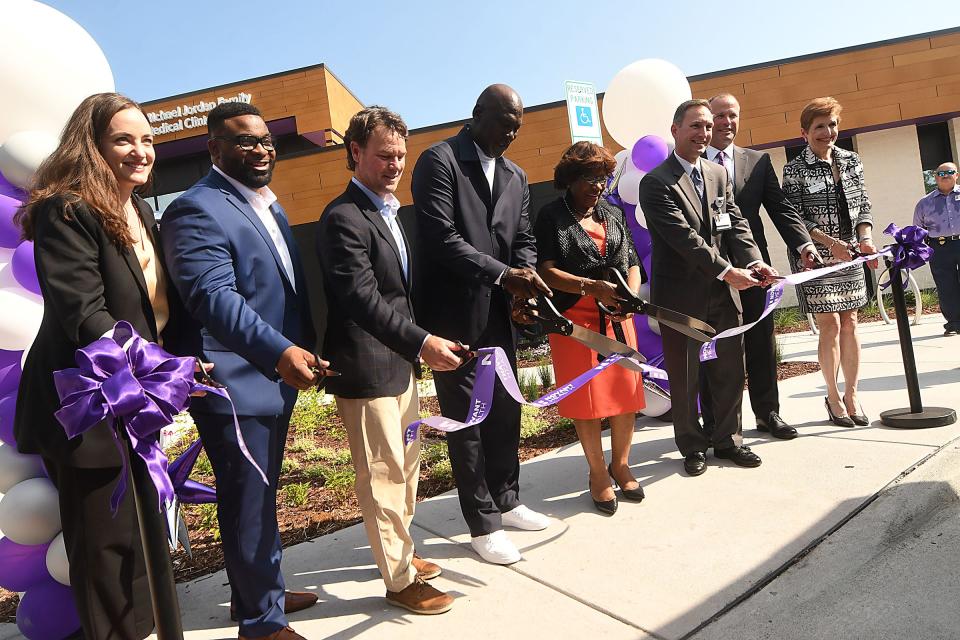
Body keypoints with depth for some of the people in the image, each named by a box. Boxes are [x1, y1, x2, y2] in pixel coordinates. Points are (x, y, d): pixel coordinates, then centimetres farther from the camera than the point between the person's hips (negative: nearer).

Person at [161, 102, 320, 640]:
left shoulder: (269, 206, 15)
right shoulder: (197, 210, -15)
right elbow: (214, 297, -28)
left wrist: (306, 349, 16)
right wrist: (280, 351, -39)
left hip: (279, 377, 9)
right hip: (236, 385, -9)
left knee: (263, 496, 22)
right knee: (249, 505, 4)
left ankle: (263, 591, 40)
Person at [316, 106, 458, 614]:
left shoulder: (388, 212, 14)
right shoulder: (344, 217, -17)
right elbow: (363, 298, -26)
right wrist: (420, 342, -33)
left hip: (399, 363, 10)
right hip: (365, 369, -9)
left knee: (407, 465, 21)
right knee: (383, 475, 4)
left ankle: (400, 551, 40)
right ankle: (400, 581, 20)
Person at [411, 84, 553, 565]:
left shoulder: (516, 177, 15)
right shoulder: (439, 160, -7)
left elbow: (523, 240, 13)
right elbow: (440, 237, -17)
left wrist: (526, 280, -9)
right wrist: (502, 274, -21)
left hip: (501, 314, 7)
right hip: (456, 314, -6)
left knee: (505, 412, 15)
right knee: (466, 419, 5)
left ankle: (505, 500, 35)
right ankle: (483, 523, 19)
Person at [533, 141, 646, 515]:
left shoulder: (613, 215, 14)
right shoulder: (551, 218, -1)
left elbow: (633, 264, 13)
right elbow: (546, 272, -10)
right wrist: (591, 286, -22)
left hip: (618, 318, 4)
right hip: (575, 321, -4)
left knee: (626, 394, 5)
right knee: (587, 400, 3)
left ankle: (621, 466, 26)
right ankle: (599, 476, 19)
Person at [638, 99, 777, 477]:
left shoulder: (719, 175, 13)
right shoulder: (656, 183, -10)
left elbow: (735, 225, 7)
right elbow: (683, 236, -17)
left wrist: (754, 262, -10)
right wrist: (727, 271, -20)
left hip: (723, 293, 6)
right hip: (681, 296, -6)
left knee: (730, 372, 12)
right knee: (684, 377, 7)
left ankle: (727, 440, 29)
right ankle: (692, 446, 23)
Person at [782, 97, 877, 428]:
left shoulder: (851, 161, 9)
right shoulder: (794, 170, -6)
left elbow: (863, 206, 10)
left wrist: (865, 238, -7)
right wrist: (831, 243, -18)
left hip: (849, 255, 5)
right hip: (816, 257, -5)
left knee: (849, 325, 7)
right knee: (830, 326, -2)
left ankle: (851, 394, 18)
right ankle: (833, 397, 13)